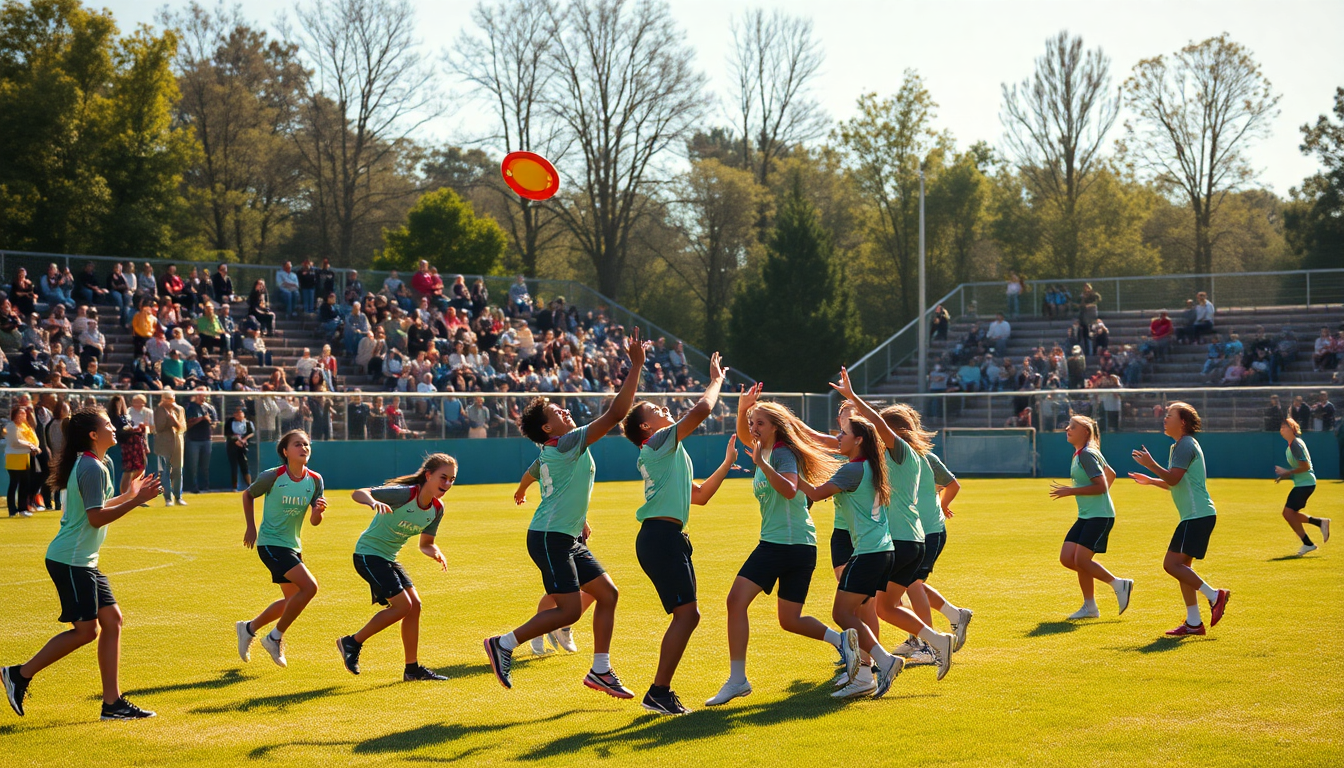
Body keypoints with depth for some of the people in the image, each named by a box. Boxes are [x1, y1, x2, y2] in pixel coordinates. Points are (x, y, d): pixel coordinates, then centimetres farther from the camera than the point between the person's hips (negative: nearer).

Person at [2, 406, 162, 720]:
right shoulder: (92, 468, -17)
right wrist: (136, 501, -22)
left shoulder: (97, 464, 15)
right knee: (86, 630, -7)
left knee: (112, 620, 5)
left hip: (84, 562, 10)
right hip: (70, 561, -10)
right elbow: (96, 517, -21)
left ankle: (113, 703, 6)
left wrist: (128, 495, 25)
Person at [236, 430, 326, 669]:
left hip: (292, 545, 7)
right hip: (271, 543, -7)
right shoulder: (272, 476, -15)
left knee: (293, 599, 18)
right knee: (309, 586, -21)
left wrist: (318, 511, -24)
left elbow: (315, 521, -2)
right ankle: (275, 638, -6)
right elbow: (248, 495, 3)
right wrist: (251, 528, 0)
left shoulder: (315, 480, -3)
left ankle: (249, 628, 39)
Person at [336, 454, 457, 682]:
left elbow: (425, 544, 10)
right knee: (403, 605, -14)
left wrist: (436, 553, -14)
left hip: (388, 558, 8)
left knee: (414, 605, 3)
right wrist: (374, 503, -54)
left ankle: (413, 668, 13)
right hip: (369, 553, -8)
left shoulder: (437, 508, -1)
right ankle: (353, 643, 2)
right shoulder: (404, 494, -24)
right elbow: (358, 493, -31)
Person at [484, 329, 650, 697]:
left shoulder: (549, 454, 14)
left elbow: (529, 474, 38)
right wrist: (636, 364, -21)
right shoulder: (568, 443, -15)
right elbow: (616, 413, -22)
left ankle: (600, 671, 11)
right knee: (569, 610, -14)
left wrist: (521, 491, 62)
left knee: (607, 593, 7)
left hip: (568, 539, 10)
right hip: (549, 538, -10)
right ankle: (504, 644, -3)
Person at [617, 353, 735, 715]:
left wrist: (727, 463, 27)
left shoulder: (667, 455, 27)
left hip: (668, 539, 10)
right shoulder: (660, 441, -2)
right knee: (686, 613, -13)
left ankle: (662, 690, 13)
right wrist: (716, 380, 3)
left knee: (687, 615, 10)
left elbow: (700, 495, 31)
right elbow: (702, 409, -13)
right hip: (660, 536, -10)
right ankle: (658, 692, -12)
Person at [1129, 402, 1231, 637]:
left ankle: (1214, 596, -8)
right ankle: (1193, 622, 11)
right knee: (1180, 565, 10)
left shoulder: (1185, 445, -12)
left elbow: (1173, 478, -22)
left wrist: (1151, 464, -11)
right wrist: (1151, 481, 28)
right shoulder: (1180, 445, 20)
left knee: (1172, 564, -13)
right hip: (1195, 515, 11)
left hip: (1197, 516, -11)